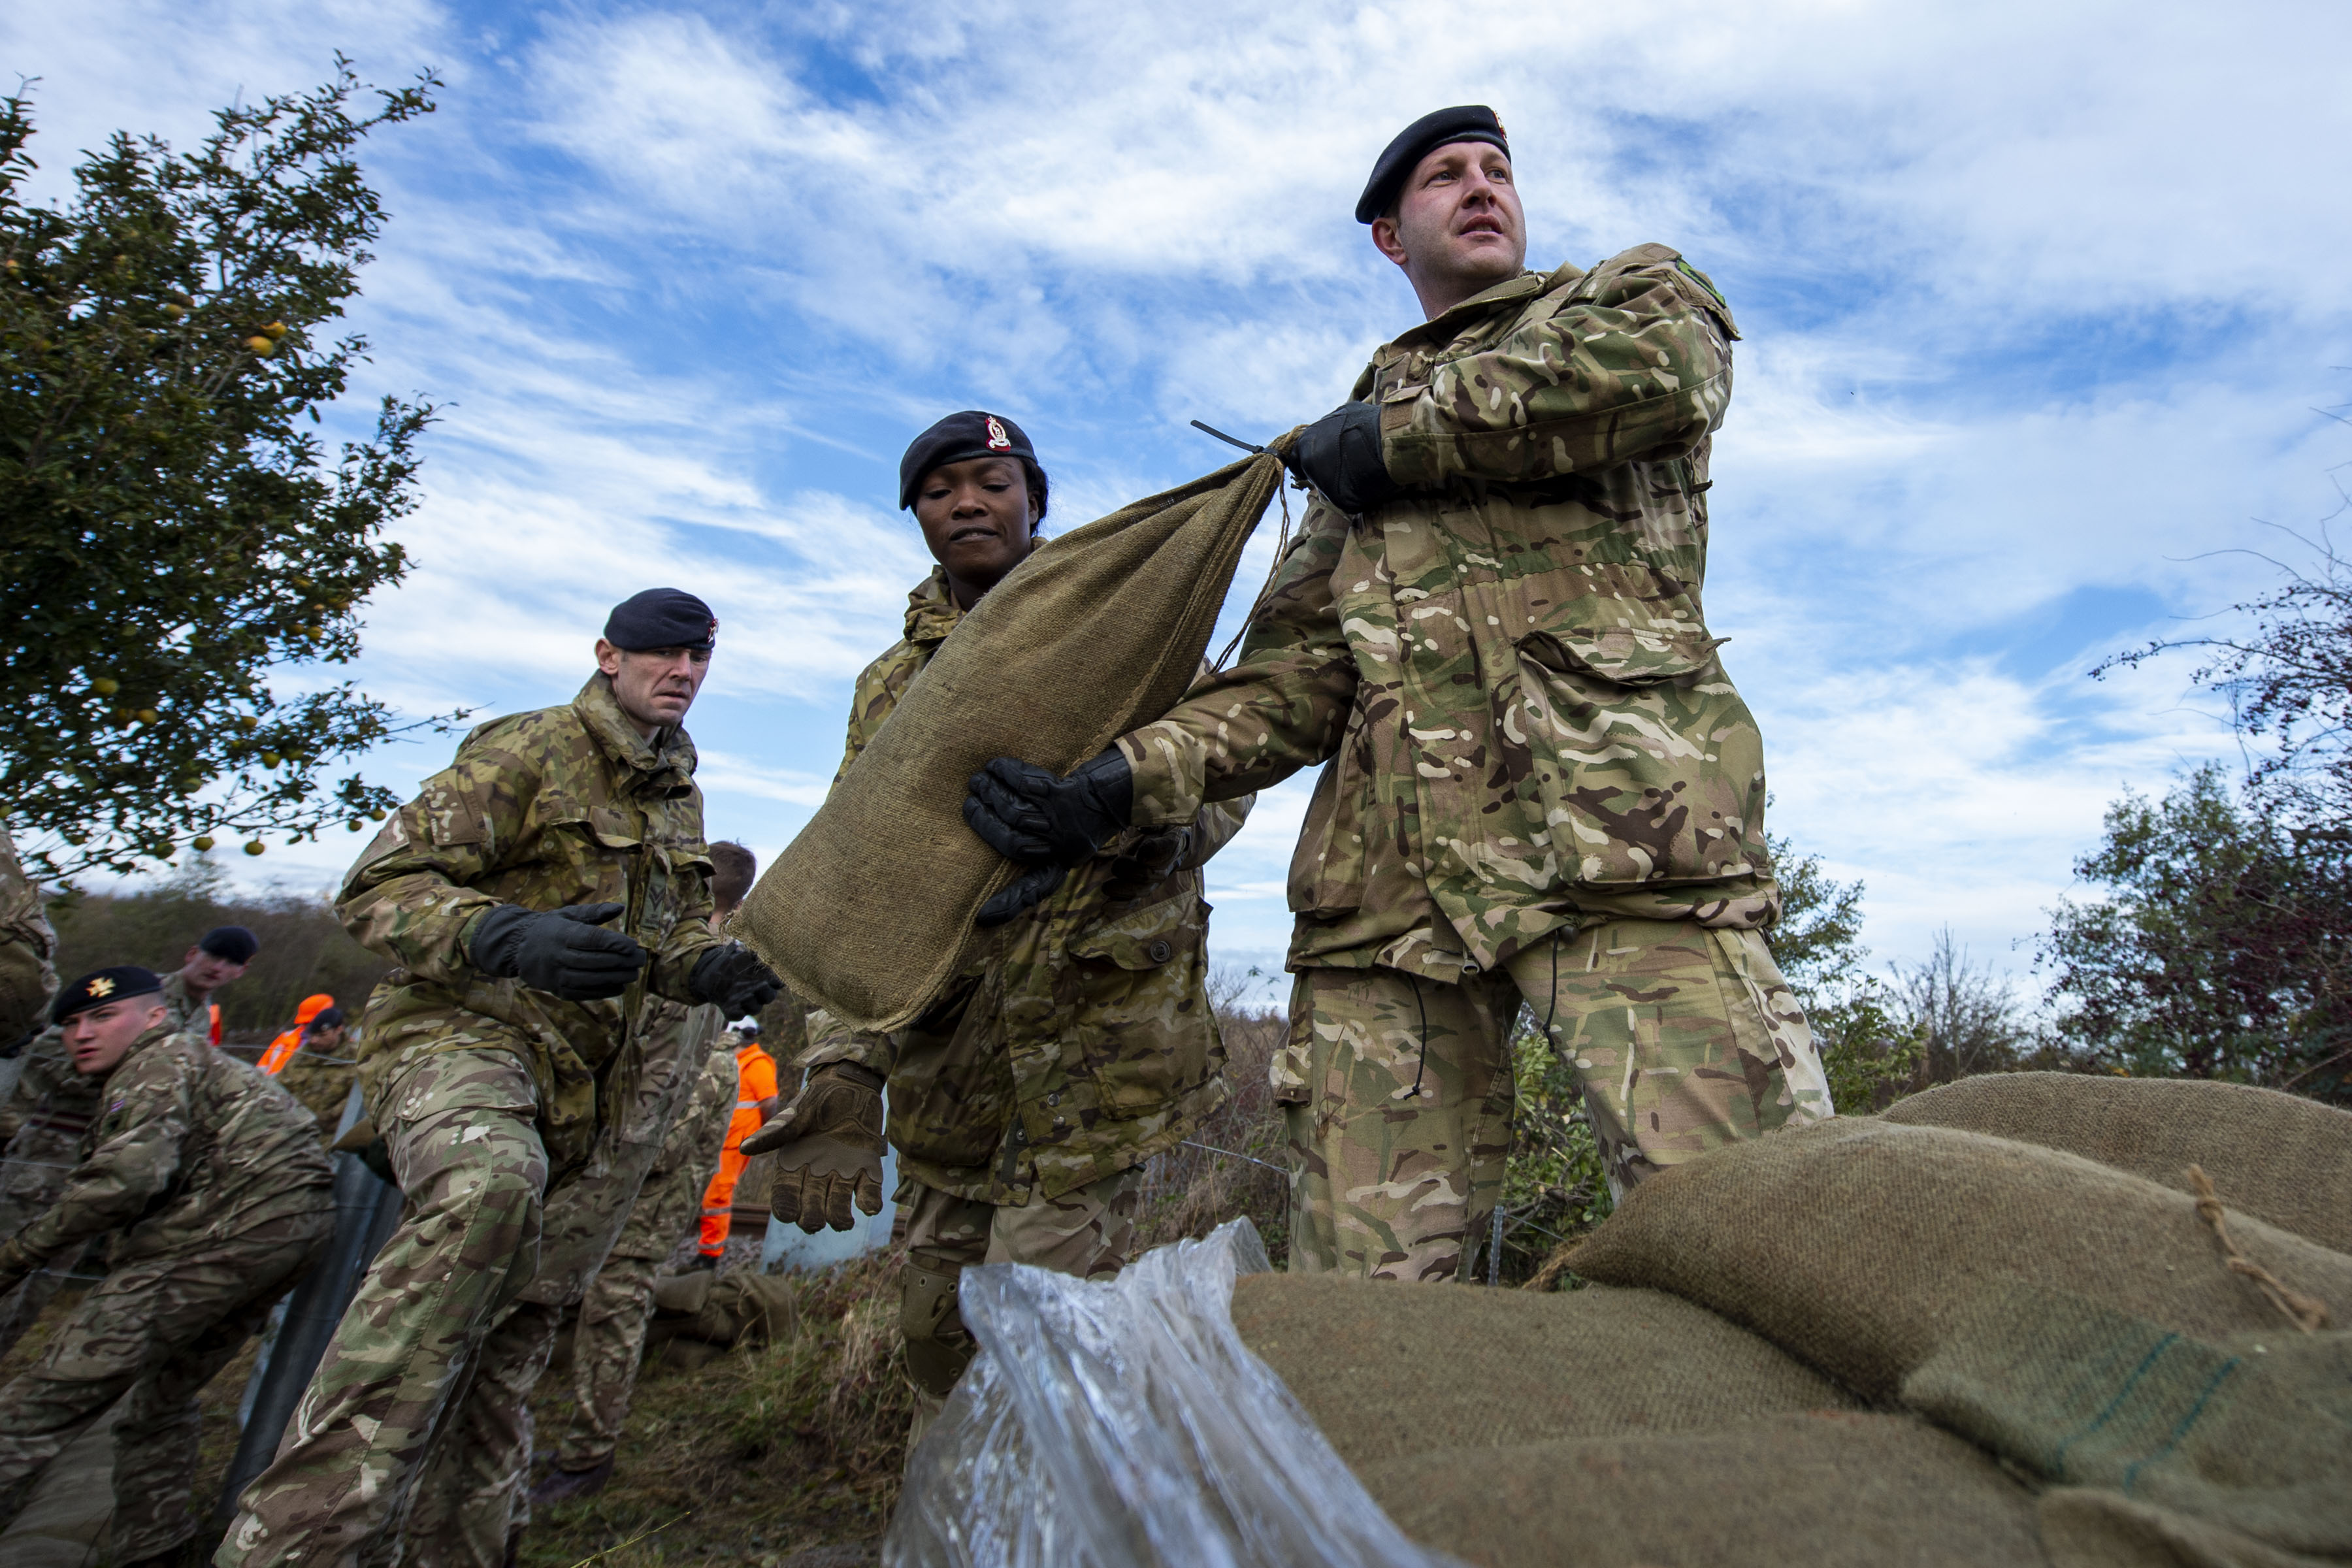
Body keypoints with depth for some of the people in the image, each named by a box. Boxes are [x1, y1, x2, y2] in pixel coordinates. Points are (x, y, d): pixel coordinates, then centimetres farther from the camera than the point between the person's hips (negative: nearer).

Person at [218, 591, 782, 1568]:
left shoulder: (680, 798, 16)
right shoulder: (529, 751, -7)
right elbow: (378, 886, -13)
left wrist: (714, 969, -5)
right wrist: (507, 935, -32)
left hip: (577, 1077, 8)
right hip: (461, 1025, -8)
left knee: (512, 1312, 15)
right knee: (488, 1190, -39)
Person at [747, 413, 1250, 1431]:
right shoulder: (892, 687, 12)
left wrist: (1161, 826, -23)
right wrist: (840, 1071, -9)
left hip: (1098, 1019, -3)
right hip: (946, 1046, 4)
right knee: (937, 1323, 13)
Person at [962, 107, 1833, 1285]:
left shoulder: (1635, 291, 23)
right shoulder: (1348, 438, 31)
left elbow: (1665, 373, -6)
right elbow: (1296, 674, 18)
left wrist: (1402, 436, 5)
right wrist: (1125, 779, 1)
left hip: (1617, 825, -3)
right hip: (1389, 872, 4)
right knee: (1360, 1289, 1)